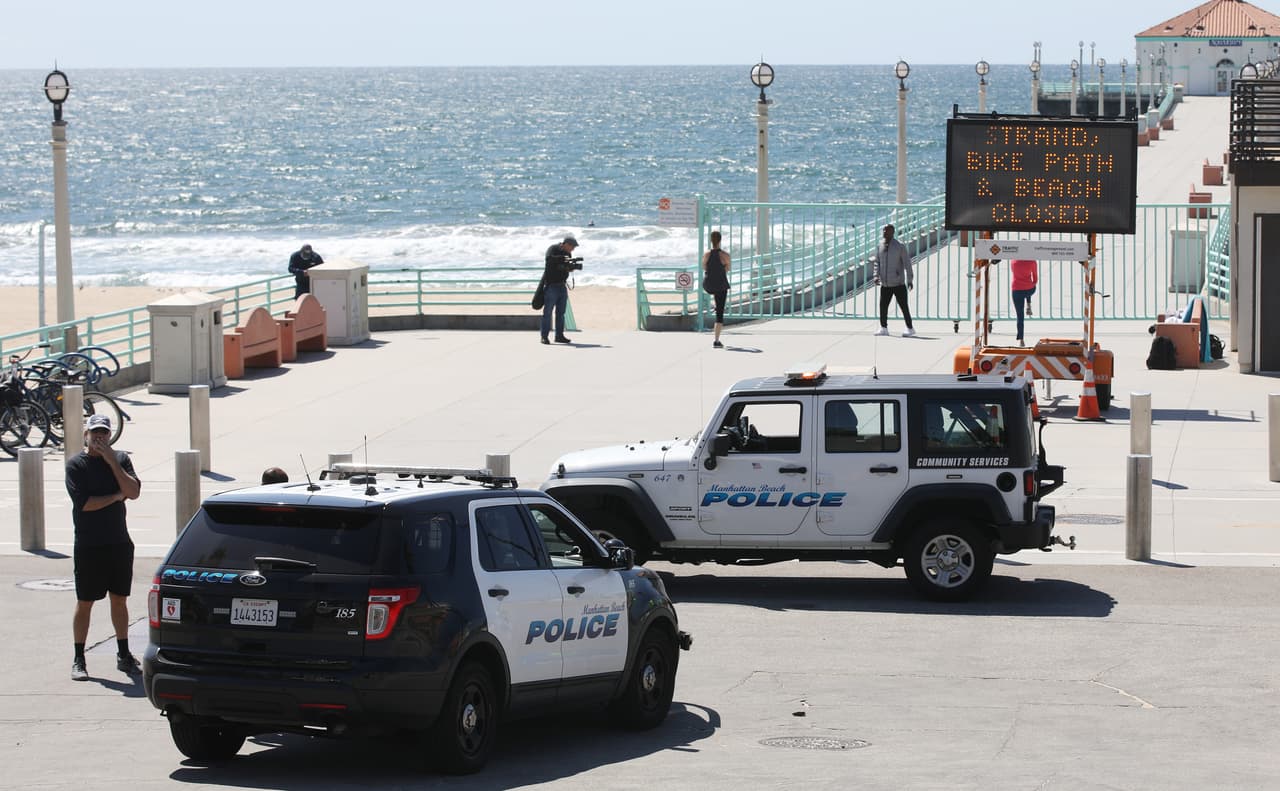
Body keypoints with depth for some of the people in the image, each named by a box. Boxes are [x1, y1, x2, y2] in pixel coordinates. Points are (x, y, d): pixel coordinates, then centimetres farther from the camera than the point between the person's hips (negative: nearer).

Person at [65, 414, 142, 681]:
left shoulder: (120, 459, 6)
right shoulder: (76, 464, -5)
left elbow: (133, 492, -7)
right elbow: (84, 503, -15)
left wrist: (112, 462, -11)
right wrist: (116, 497, -6)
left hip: (119, 543, 4)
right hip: (89, 546, -4)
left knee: (120, 599, 10)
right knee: (85, 602, 0)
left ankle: (123, 655, 20)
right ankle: (79, 660, 6)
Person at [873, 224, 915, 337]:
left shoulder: (900, 246, -4)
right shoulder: (880, 247, 10)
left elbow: (907, 263, -4)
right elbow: (877, 263, 15)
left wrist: (910, 280, -8)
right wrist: (876, 276, -1)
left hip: (898, 284, -5)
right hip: (885, 285, 5)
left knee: (903, 306, -3)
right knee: (883, 306, 4)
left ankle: (910, 329, 3)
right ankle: (883, 328, 14)